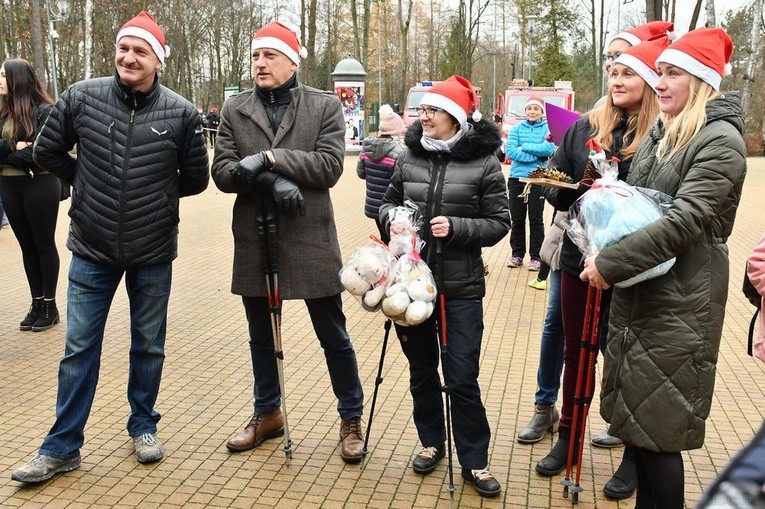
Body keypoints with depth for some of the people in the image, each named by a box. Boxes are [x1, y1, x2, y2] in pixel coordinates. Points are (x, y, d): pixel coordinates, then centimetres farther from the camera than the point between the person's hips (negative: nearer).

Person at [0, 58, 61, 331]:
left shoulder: (44, 111, -9)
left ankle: (50, 305, 13)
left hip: (40, 185, -6)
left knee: (44, 244, 3)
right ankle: (36, 303, 20)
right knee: (27, 245, 11)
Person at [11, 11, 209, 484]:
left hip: (153, 253, 0)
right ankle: (62, 448, 20)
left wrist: (156, 194, 5)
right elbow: (47, 151, 7)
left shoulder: (181, 113, -8)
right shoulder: (81, 97, -6)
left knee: (149, 347, 13)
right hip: (92, 250, 1)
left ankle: (143, 425, 34)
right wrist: (90, 184, 7)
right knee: (79, 350, 7)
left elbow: (196, 178, 2)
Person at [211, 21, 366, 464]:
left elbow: (330, 166, -12)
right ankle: (268, 414, 37)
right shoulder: (235, 110, 5)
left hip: (309, 240, -3)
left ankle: (352, 419, 24)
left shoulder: (325, 106, -1)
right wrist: (272, 180, -19)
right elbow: (223, 171, -3)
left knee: (334, 336, 6)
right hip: (254, 240, 3)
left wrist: (270, 158, -20)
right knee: (262, 337, 17)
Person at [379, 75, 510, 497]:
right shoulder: (409, 156, 3)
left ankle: (474, 462, 18)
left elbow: (498, 222, -5)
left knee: (462, 376, 0)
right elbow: (389, 201, 15)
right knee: (421, 368, 16)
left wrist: (456, 227, -20)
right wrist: (392, 218, -7)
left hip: (460, 286, -4)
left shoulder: (484, 162, -7)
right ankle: (431, 442, 36)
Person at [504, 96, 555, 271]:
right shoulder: (517, 128, 6)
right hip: (517, 177, 2)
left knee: (536, 219, 2)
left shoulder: (548, 129, 3)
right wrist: (535, 156, -12)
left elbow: (549, 149, -14)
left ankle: (536, 256, 10)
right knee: (517, 219, 8)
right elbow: (510, 151, -7)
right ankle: (517, 254, 19)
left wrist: (524, 147, -11)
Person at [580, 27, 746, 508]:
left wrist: (610, 264, -20)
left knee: (658, 430, -1)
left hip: (678, 304, -8)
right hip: (638, 294, 8)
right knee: (638, 418, 15)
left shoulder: (720, 141, -11)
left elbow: (683, 222, -21)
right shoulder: (662, 133, 14)